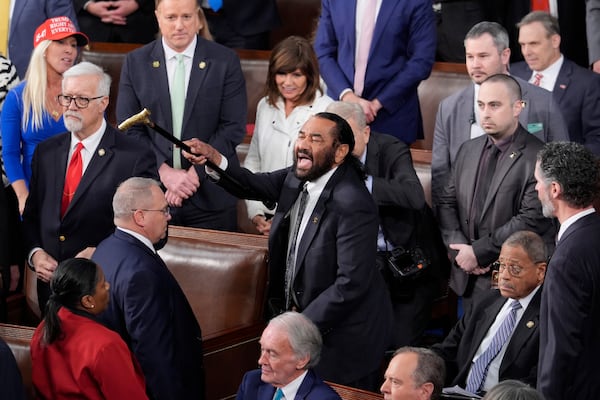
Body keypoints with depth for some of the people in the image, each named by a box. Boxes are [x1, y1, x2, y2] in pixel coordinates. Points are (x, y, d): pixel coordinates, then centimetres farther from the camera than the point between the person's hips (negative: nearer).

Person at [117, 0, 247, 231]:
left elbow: (233, 128, -4)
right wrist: (164, 171, -11)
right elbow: (130, 129, 2)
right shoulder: (135, 63, 5)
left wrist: (195, 173, -11)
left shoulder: (225, 62, 0)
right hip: (151, 194, 1)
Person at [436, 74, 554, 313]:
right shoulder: (468, 150, 12)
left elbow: (532, 220, -19)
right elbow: (447, 203, 14)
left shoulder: (536, 157, -12)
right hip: (469, 278, 6)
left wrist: (478, 252, -15)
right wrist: (459, 247, -4)